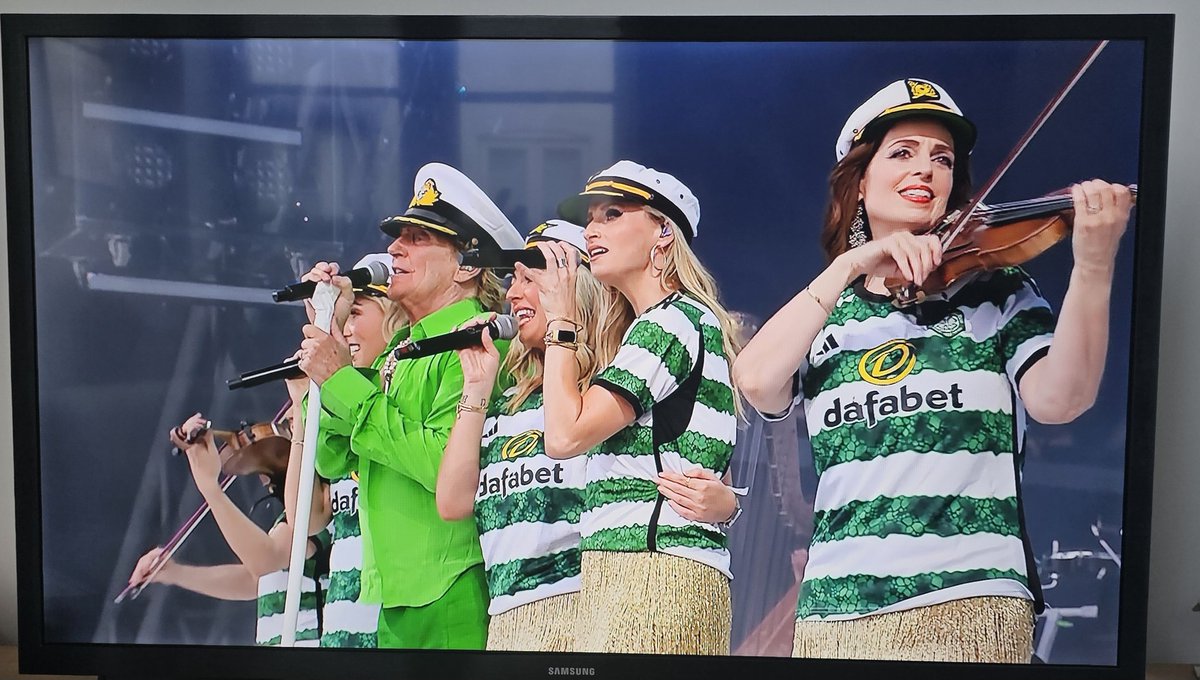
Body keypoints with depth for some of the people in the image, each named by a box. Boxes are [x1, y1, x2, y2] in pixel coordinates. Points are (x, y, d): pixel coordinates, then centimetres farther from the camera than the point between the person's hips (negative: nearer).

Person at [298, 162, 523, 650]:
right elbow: (333, 461, 8)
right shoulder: (400, 349, 12)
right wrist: (328, 333, 4)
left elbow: (445, 463, -26)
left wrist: (342, 381, -18)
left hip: (450, 594, -8)